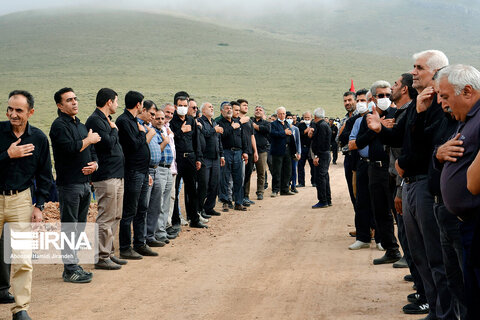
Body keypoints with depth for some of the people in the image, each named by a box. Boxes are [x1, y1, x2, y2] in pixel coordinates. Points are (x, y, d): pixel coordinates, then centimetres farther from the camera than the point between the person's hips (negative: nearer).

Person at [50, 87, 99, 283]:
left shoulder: (81, 126, 19)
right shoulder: (59, 125, -8)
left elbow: (92, 152, 20)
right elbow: (70, 148, -23)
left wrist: (94, 164, -1)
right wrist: (88, 140, -8)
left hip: (85, 182, 8)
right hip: (69, 184, -8)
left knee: (79, 227, 12)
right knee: (69, 227, -5)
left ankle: (74, 265, 21)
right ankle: (70, 269, -1)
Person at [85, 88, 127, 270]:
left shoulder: (106, 119, 19)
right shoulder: (95, 120, -12)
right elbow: (108, 143, -22)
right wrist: (114, 129, -7)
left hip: (117, 175, 10)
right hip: (106, 177, -10)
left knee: (115, 217, 14)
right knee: (106, 218, -6)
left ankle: (109, 253, 22)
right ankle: (102, 257, 0)